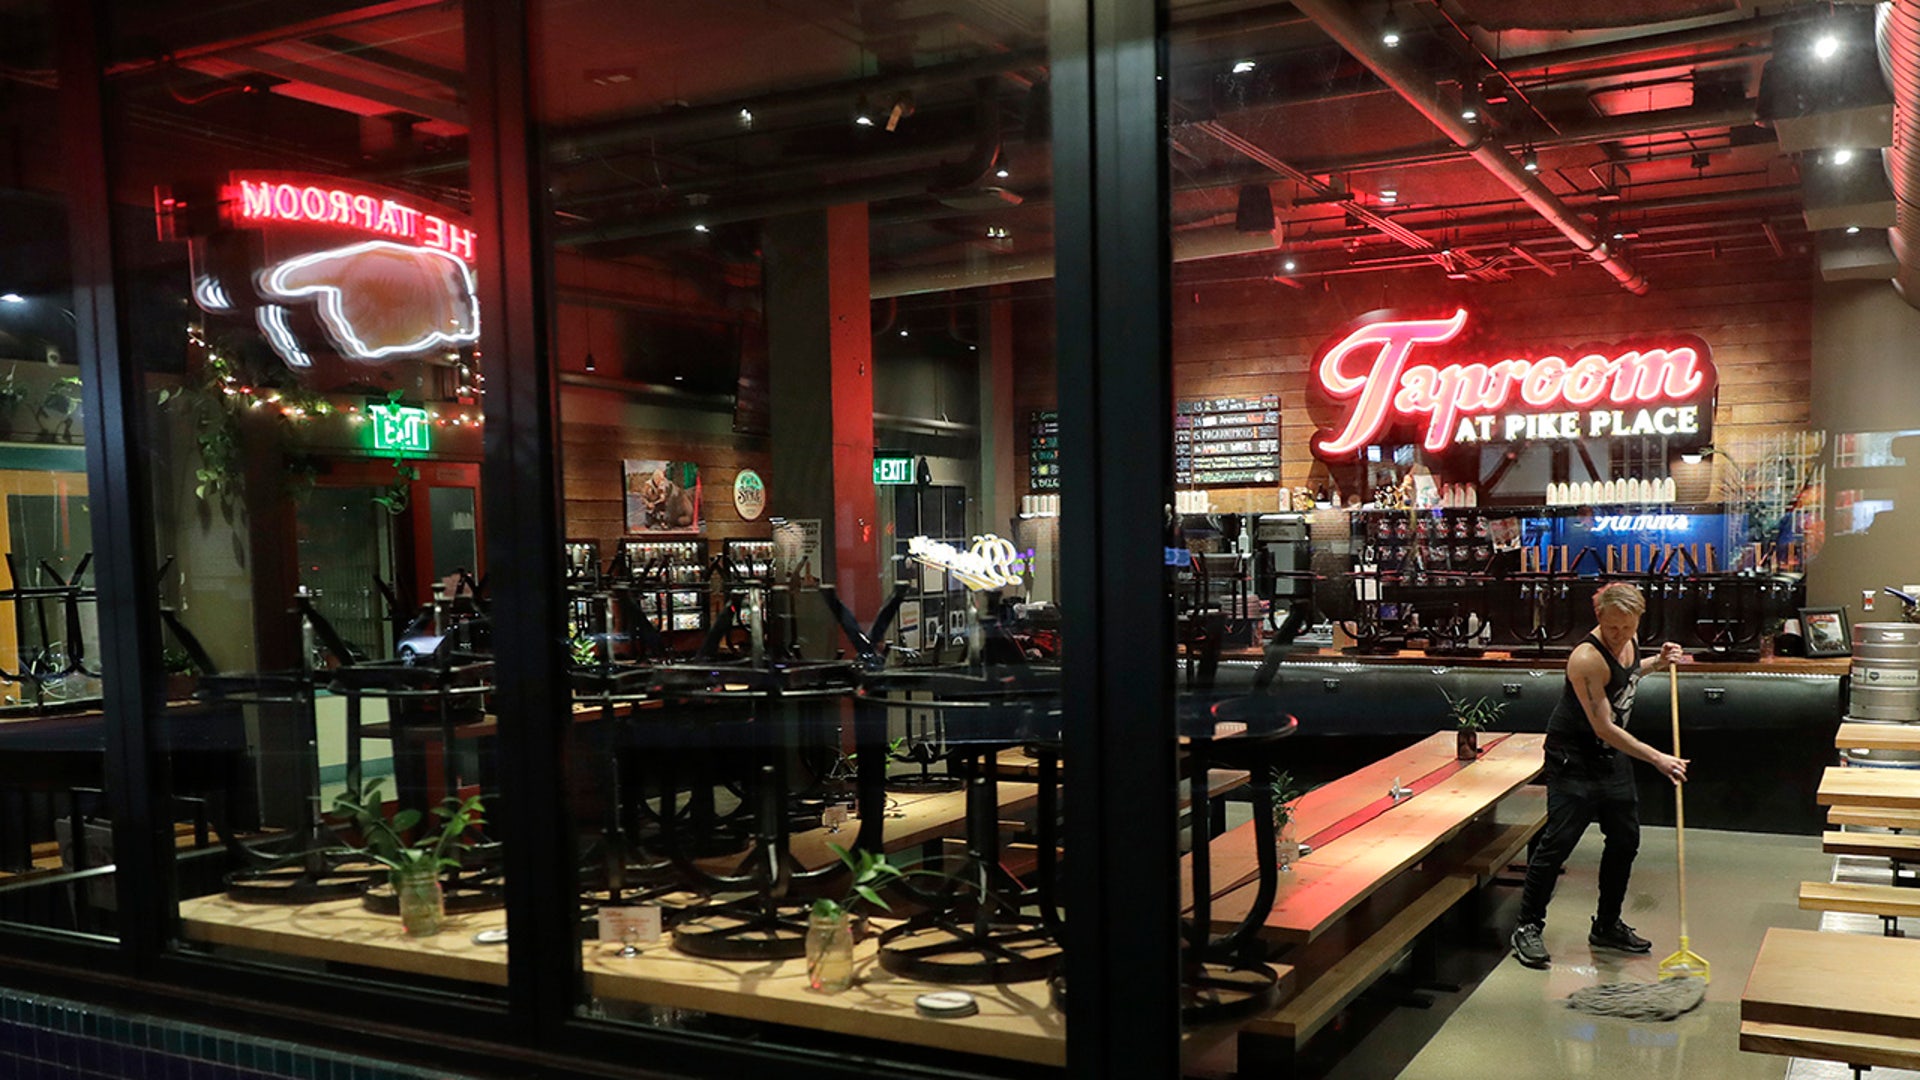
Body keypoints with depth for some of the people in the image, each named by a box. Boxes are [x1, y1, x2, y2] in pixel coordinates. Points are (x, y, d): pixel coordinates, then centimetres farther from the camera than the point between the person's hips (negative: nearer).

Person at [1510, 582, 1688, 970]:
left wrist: (1656, 662, 6)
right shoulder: (1587, 658, -26)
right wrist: (1657, 759, -27)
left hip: (1614, 756, 9)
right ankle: (1529, 927, -1)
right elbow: (1604, 728, -25)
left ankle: (1607, 927, 27)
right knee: (1558, 841, -11)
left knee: (1625, 839, 13)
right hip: (1573, 758, -8)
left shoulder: (1630, 642, -1)